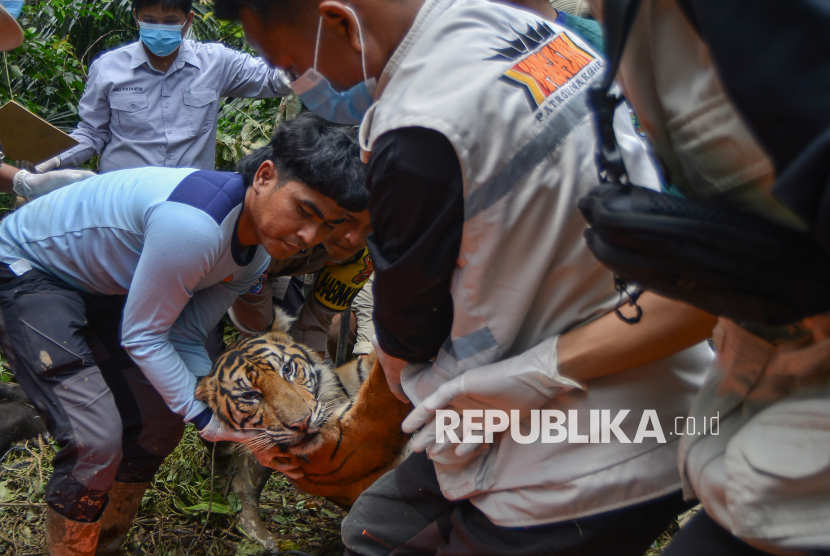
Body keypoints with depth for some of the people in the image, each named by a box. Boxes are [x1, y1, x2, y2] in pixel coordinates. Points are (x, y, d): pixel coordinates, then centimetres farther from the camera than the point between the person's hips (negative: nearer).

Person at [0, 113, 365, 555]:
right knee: (97, 439, -19)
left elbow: (185, 338, -2)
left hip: (99, 284, 9)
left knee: (162, 418, 6)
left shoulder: (259, 246, -7)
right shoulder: (196, 225, -38)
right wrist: (206, 417, -20)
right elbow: (141, 337, -25)